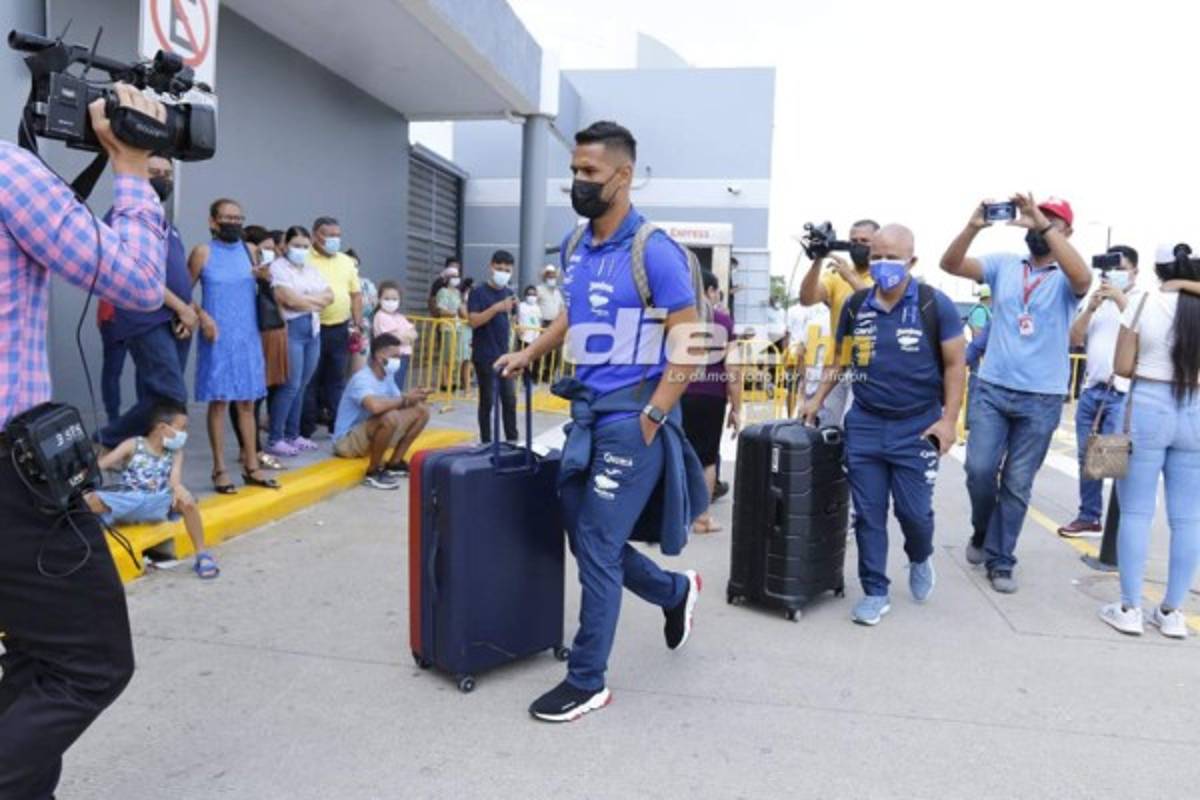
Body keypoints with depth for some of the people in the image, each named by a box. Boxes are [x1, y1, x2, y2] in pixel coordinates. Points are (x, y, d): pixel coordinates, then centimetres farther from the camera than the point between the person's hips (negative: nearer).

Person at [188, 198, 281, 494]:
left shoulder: (249, 250, 9)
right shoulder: (203, 252, -3)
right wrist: (202, 316, -13)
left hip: (248, 336, 4)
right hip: (218, 338, -4)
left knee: (247, 402, 8)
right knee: (219, 401, 0)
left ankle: (251, 466, 16)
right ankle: (220, 469, 8)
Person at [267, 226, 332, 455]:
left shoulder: (312, 270, 19)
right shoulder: (278, 267, -3)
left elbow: (329, 296, 9)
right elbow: (290, 299, -16)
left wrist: (305, 300, -6)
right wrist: (316, 301, -1)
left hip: (313, 330, 7)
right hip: (291, 329, -7)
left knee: (301, 386, 8)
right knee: (290, 386, -9)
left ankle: (292, 434, 17)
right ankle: (274, 439, -2)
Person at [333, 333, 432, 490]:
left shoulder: (388, 375, 3)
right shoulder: (362, 379, -25)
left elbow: (396, 401, 10)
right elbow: (375, 406, -45)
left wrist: (412, 397, -13)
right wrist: (405, 399, -28)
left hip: (371, 434, 9)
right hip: (348, 440, -9)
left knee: (421, 410, 2)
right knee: (390, 417, -37)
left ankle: (395, 464, 8)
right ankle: (373, 472, -17)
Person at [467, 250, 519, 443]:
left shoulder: (508, 293, 10)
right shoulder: (478, 292, -8)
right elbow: (473, 321, -19)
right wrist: (496, 308, -27)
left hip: (503, 355, 6)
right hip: (485, 356, -6)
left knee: (510, 399, 9)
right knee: (488, 400, -1)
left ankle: (512, 440, 20)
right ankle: (486, 442, 9)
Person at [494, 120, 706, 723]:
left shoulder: (655, 251, -14)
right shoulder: (574, 247, 9)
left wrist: (650, 419, -17)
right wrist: (530, 353, 15)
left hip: (631, 416, -8)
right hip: (586, 410, 8)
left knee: (597, 546, -2)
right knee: (586, 535, 14)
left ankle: (587, 682, 16)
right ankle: (676, 592, 40)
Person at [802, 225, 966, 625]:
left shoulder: (936, 305, -7)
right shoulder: (855, 305, 3)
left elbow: (955, 364, -3)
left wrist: (949, 419, -9)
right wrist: (818, 399, 10)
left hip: (917, 428, -2)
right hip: (864, 425, 3)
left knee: (914, 511, 3)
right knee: (868, 514, 4)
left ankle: (921, 560, 37)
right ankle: (875, 592, 18)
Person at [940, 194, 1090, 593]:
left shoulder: (1066, 278, -2)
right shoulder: (1004, 264, 4)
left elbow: (1083, 278, -27)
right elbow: (951, 264, -8)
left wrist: (1043, 225, -31)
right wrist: (973, 227, -26)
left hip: (1042, 399, -1)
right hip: (991, 389, 1)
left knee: (1017, 485, 6)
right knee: (979, 470, -3)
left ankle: (1000, 561, 19)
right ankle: (982, 532, 26)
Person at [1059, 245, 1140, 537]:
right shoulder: (1095, 301, 16)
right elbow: (1074, 339, 8)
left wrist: (1120, 298, -21)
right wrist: (1090, 308, -5)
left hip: (1122, 394, -5)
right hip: (1091, 390, 5)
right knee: (1087, 457, 9)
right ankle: (1089, 517, 20)